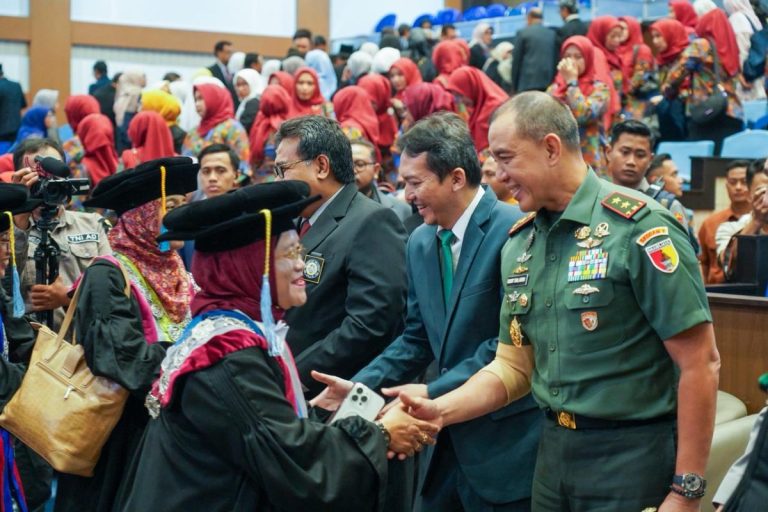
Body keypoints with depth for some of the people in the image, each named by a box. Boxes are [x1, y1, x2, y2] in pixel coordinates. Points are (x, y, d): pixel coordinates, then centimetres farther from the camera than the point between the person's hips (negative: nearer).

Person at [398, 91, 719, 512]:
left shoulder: (638, 228, -15)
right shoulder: (519, 243, 6)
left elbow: (699, 363, -15)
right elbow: (514, 364, 11)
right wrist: (440, 410, -6)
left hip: (631, 451, -6)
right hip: (554, 448, 7)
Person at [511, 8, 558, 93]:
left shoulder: (523, 33, 1)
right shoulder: (552, 34, 11)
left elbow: (516, 60, 1)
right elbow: (556, 60, 11)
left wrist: (514, 85, 7)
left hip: (528, 83, -4)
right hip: (548, 82, 4)